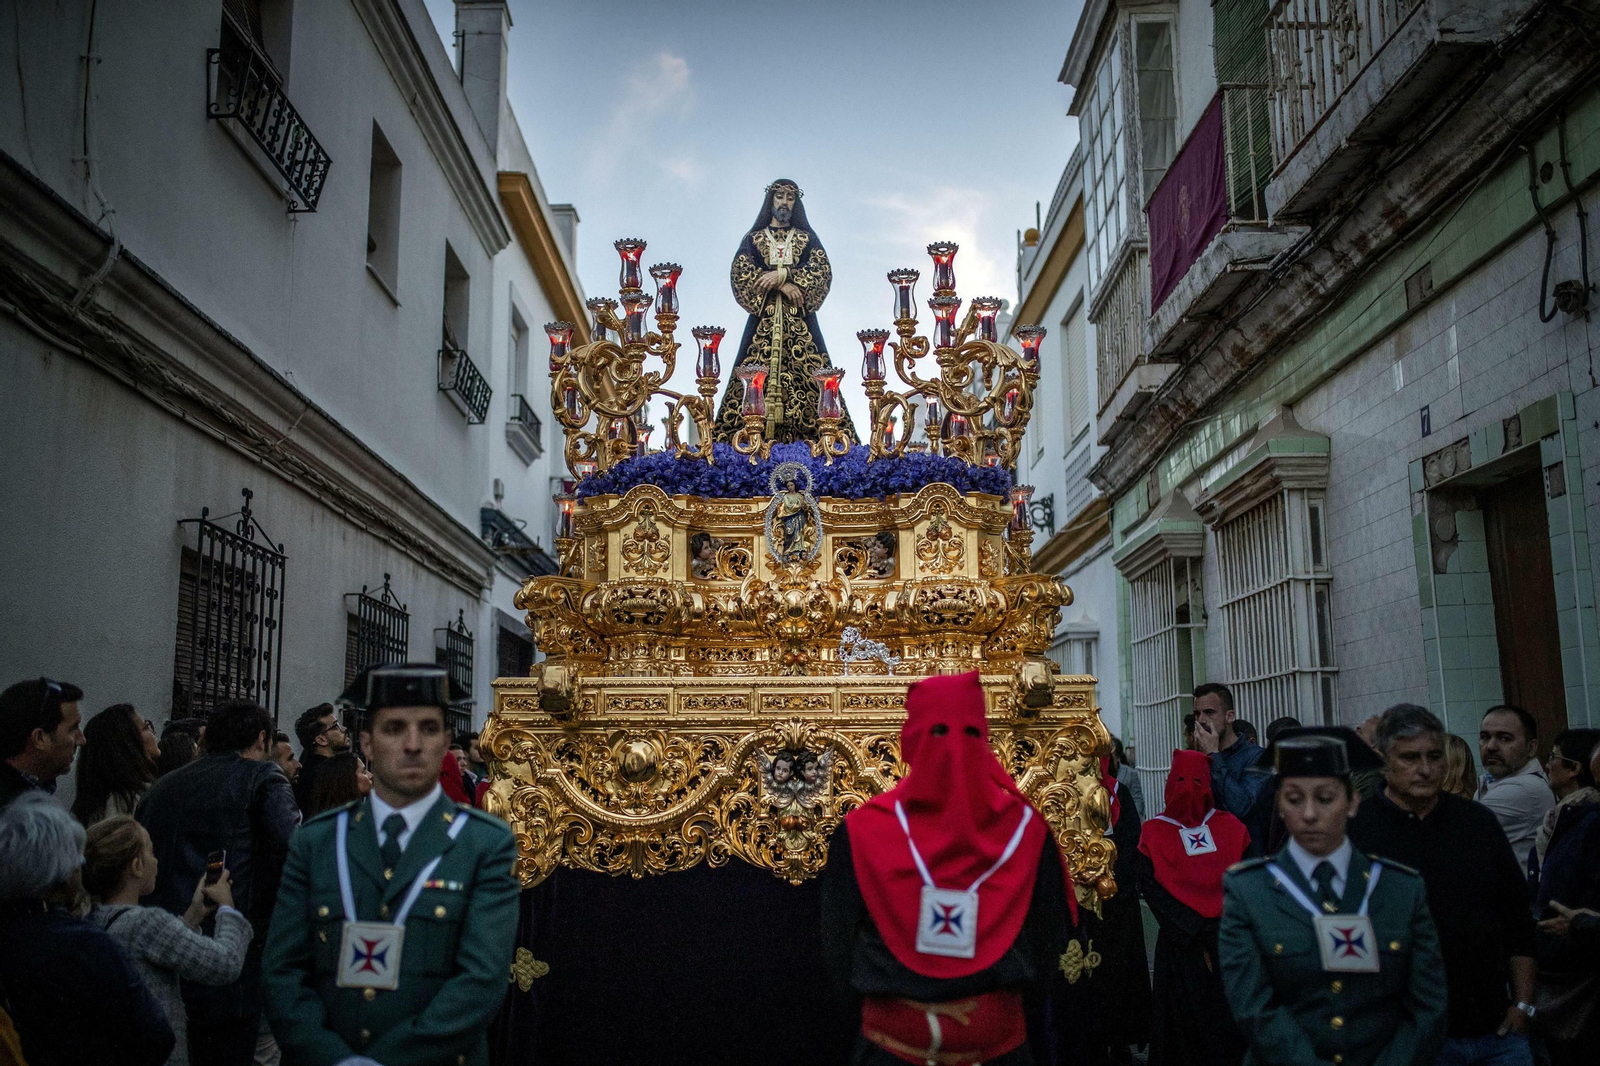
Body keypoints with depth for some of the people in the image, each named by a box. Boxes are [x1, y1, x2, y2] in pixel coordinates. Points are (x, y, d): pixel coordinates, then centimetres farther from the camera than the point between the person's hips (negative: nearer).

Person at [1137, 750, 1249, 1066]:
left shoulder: (1230, 827, 4)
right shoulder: (1155, 832, 0)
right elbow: (1152, 889, -8)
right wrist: (1198, 934, -16)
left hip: (1228, 944, 1)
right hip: (1180, 948, -1)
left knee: (1228, 1025, 5)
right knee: (1186, 1027, 3)